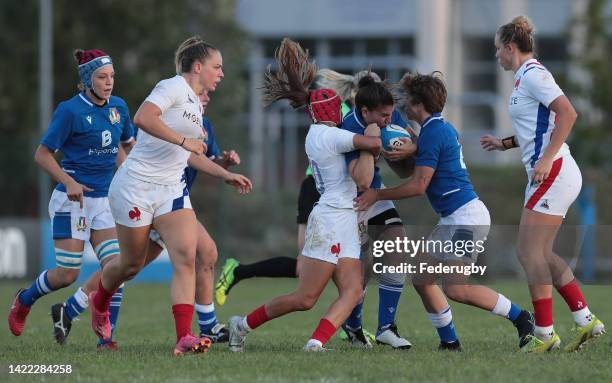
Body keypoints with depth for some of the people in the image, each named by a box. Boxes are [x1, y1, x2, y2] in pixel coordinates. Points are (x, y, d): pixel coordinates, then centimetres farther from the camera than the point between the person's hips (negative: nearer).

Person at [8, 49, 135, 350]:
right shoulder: (70, 110, -11)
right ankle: (24, 301, 26)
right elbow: (42, 154, -9)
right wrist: (69, 182, -22)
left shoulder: (118, 107, 6)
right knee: (67, 274, -3)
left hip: (104, 200, 6)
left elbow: (129, 144, 23)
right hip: (73, 200, -6)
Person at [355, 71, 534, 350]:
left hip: (466, 216, -11)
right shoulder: (444, 128, 16)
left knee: (456, 289, -18)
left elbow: (418, 186, -15)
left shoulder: (433, 133, -14)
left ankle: (519, 317, -8)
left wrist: (377, 194, -7)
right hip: (453, 220, 11)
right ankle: (449, 341, 10)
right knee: (422, 280, 8)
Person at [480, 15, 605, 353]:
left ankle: (544, 334, -9)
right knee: (537, 253, 10)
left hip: (554, 173, -10)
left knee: (530, 252, -9)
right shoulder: (524, 78, 18)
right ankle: (585, 321, 10)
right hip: (549, 175, 10)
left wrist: (546, 159, -25)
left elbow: (568, 113, -22)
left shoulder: (533, 75, -11)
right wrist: (506, 144, 20)